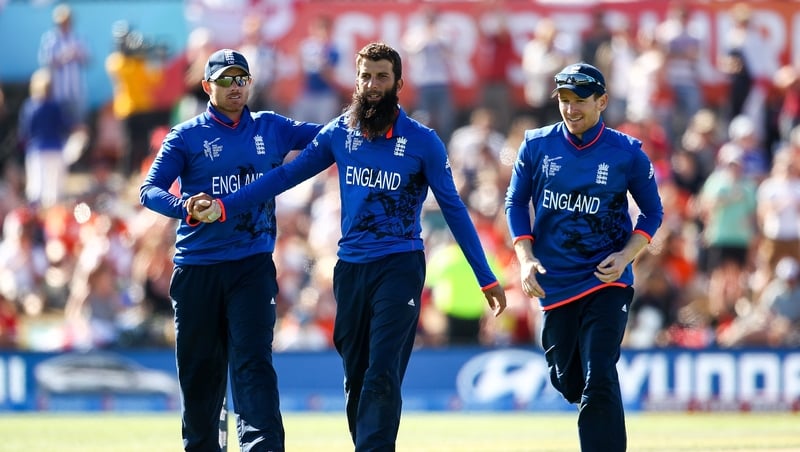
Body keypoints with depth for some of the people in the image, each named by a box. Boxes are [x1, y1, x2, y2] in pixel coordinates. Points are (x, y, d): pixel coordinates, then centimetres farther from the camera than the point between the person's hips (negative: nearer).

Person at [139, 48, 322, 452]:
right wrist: (186, 208, -27)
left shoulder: (271, 129, 11)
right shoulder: (186, 136, 3)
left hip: (252, 264, 0)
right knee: (198, 369, 5)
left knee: (253, 360, -14)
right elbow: (149, 190, -7)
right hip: (197, 267, 0)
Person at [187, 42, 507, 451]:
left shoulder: (422, 141, -3)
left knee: (382, 376, -15)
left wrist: (486, 278, 1)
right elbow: (285, 176, 7)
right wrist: (224, 207, -3)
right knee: (355, 378, 8)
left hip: (400, 267, -4)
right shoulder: (339, 133, 6)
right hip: (350, 268, 4)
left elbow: (453, 209, 1)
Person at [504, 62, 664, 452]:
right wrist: (526, 259, -5)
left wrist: (626, 255, -11)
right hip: (554, 281, 3)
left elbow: (652, 211, 5)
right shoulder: (537, 145, 0)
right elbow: (516, 203, 9)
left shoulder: (627, 152, -5)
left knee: (598, 379, -16)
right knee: (567, 379, 12)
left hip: (608, 279, -3)